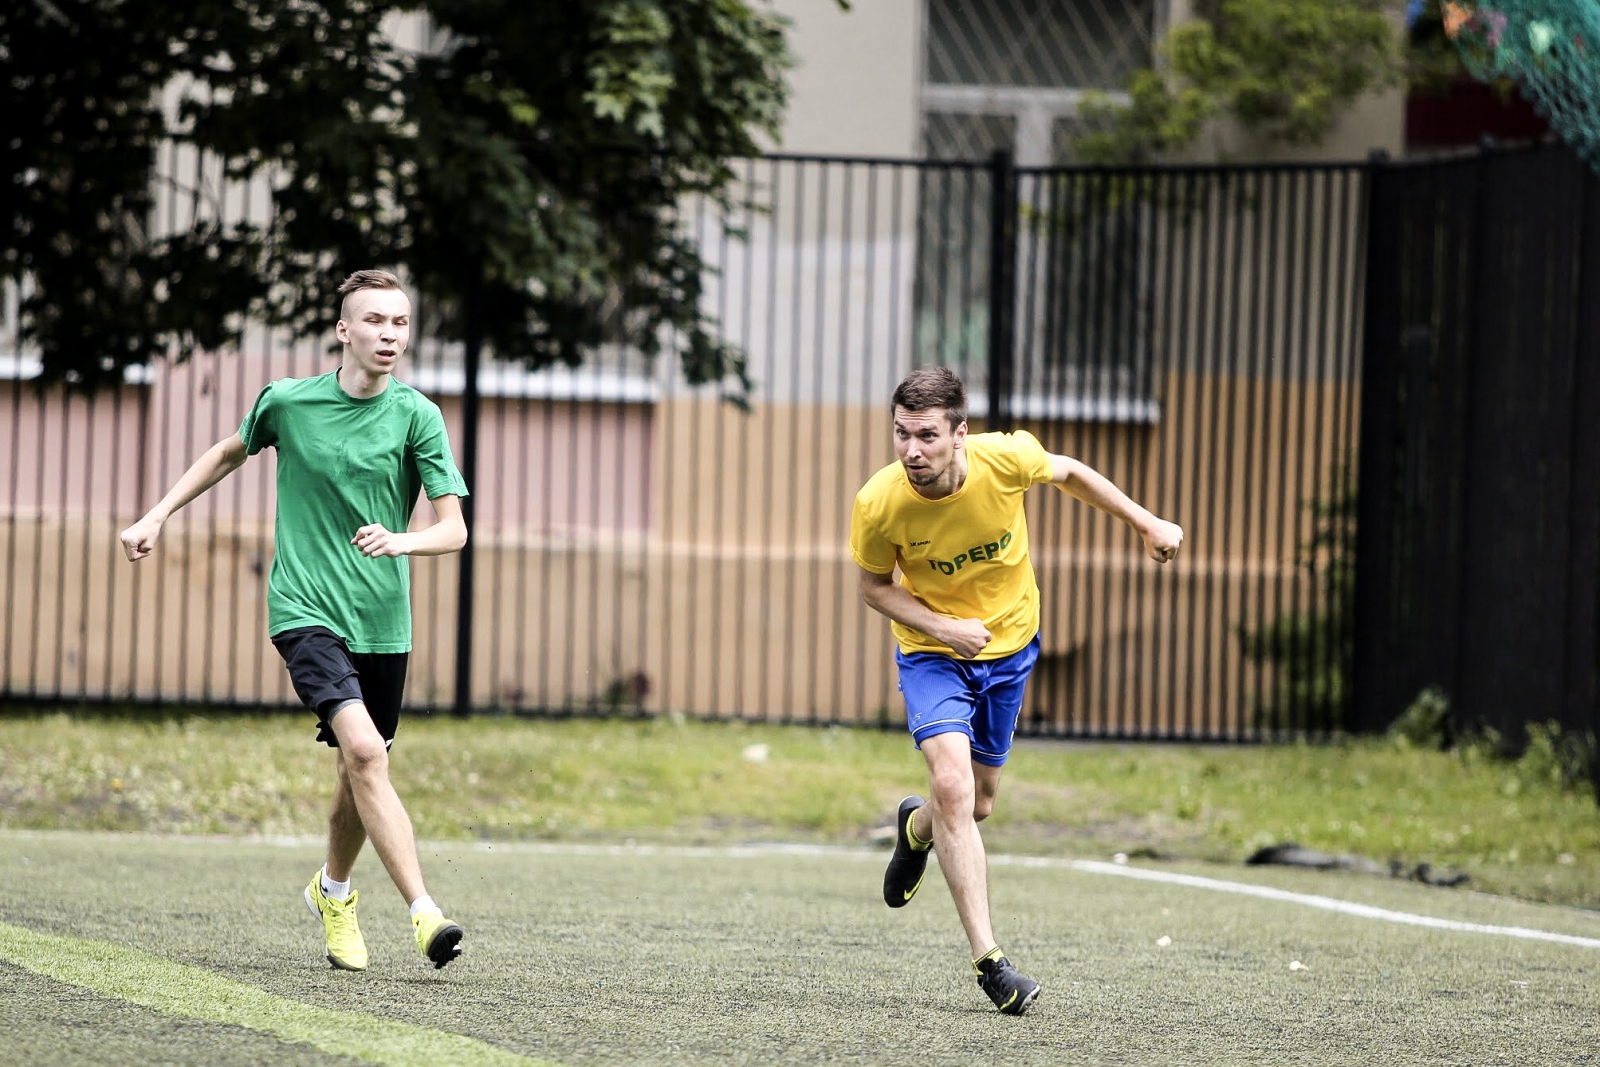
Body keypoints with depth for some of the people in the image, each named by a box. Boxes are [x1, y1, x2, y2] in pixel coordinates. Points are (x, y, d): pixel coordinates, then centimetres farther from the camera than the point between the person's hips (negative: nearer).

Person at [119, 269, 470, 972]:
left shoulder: (416, 416, -3)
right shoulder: (287, 402, -1)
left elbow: (454, 530, -6)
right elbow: (231, 452, 21)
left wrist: (401, 541, -26)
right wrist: (159, 514, 20)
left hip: (383, 621, 2)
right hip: (305, 609, -2)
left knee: (360, 771, 11)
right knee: (363, 749, -21)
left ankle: (333, 892, 41)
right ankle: (424, 913, -28)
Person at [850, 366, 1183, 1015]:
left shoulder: (1006, 458, -24)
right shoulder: (879, 505, -25)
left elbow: (1068, 474, -1)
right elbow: (875, 587, -7)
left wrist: (1148, 524, 7)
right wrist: (941, 627, -23)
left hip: (1009, 645, 2)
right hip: (933, 652, -2)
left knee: (975, 804, 13)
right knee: (953, 784, -22)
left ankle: (916, 828, 52)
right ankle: (988, 960, -18)